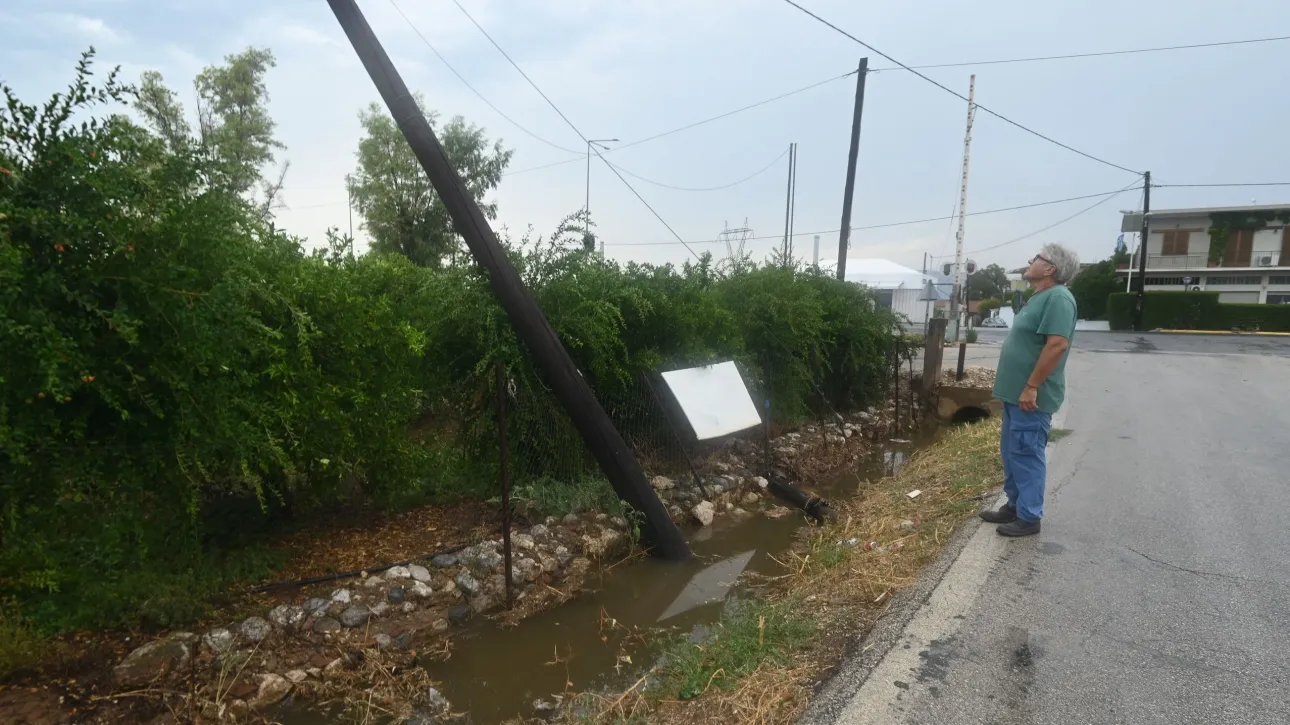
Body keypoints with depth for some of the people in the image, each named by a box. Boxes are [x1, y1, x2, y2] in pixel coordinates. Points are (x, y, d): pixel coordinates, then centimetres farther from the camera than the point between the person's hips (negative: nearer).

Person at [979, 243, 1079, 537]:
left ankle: (1029, 517, 8)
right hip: (1016, 394, 10)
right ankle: (1014, 506, 28)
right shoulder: (1040, 297, 15)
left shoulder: (1058, 298, -17)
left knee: (1027, 455, -2)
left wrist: (1031, 387, -24)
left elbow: (1057, 345, -25)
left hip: (1031, 397, -10)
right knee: (1011, 453, 17)